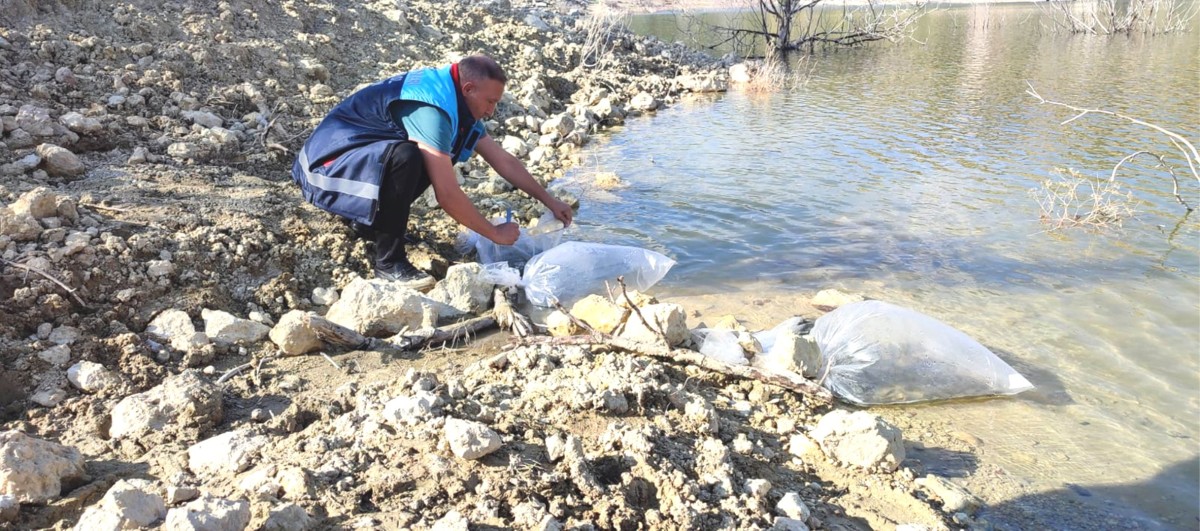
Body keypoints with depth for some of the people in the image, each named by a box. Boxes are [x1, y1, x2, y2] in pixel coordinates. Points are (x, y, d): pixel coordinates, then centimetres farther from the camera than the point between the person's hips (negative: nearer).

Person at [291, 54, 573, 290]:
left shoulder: (459, 105, 1)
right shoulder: (431, 108, -28)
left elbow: (504, 161, 9)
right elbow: (447, 195, -29)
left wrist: (549, 201, 8)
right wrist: (495, 233, -18)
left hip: (362, 159, 9)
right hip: (328, 165, -9)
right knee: (406, 156, -33)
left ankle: (369, 220, 14)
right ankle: (389, 262, -18)